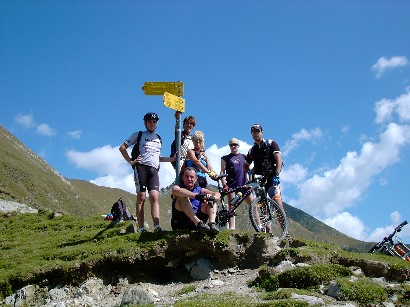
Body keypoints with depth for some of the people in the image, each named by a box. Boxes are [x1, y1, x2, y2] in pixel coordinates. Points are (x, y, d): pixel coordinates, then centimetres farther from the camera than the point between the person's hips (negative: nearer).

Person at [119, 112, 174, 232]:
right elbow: (122, 147, 10)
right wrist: (130, 161, -1)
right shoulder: (139, 135, 12)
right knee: (141, 197, -8)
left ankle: (157, 226, -21)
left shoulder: (159, 139, 26)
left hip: (154, 169, 4)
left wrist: (172, 159, 19)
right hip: (141, 167, -3)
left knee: (154, 197, -10)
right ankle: (141, 228, -10)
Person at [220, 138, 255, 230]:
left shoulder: (244, 157, 19)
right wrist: (224, 185, -10)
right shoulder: (226, 158, 10)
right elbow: (222, 172, 3)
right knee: (231, 207, -9)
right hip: (232, 185, -3)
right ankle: (231, 228, -12)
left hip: (244, 184, 3)